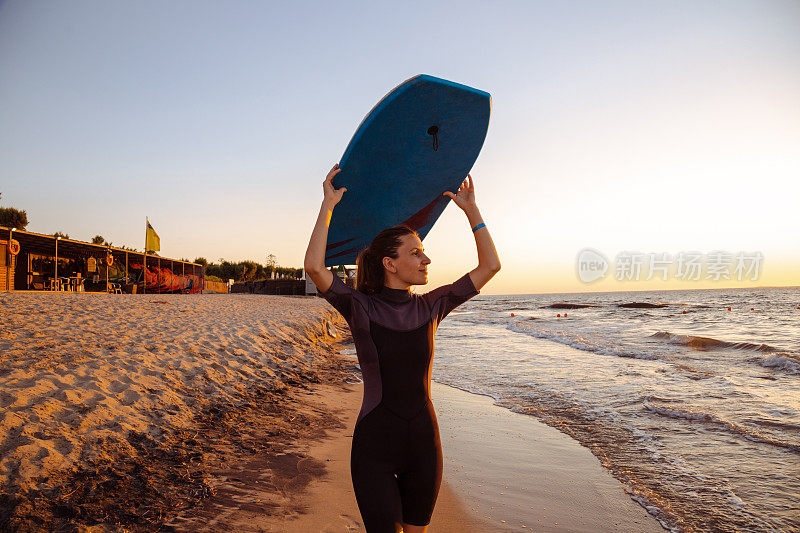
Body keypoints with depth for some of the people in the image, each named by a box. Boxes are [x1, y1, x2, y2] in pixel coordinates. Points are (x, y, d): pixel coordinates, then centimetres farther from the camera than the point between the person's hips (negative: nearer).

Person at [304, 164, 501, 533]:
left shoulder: (430, 307, 0)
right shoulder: (360, 308, -10)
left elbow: (490, 266, 3)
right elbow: (314, 267, -27)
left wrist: (470, 209, 2)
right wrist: (329, 204, -21)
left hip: (424, 446, 4)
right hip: (375, 448, -4)